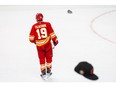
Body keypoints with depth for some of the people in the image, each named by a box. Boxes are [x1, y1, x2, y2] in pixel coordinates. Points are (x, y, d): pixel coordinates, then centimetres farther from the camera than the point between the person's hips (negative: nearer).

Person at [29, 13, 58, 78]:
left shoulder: (34, 26, -3)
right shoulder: (47, 24, -6)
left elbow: (31, 38, -1)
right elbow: (52, 33, -5)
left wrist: (34, 41, 20)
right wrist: (55, 40, 9)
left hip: (39, 45, 1)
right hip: (47, 44, 0)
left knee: (42, 58, 14)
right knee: (49, 57, 17)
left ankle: (43, 71, 15)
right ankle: (48, 70, 21)